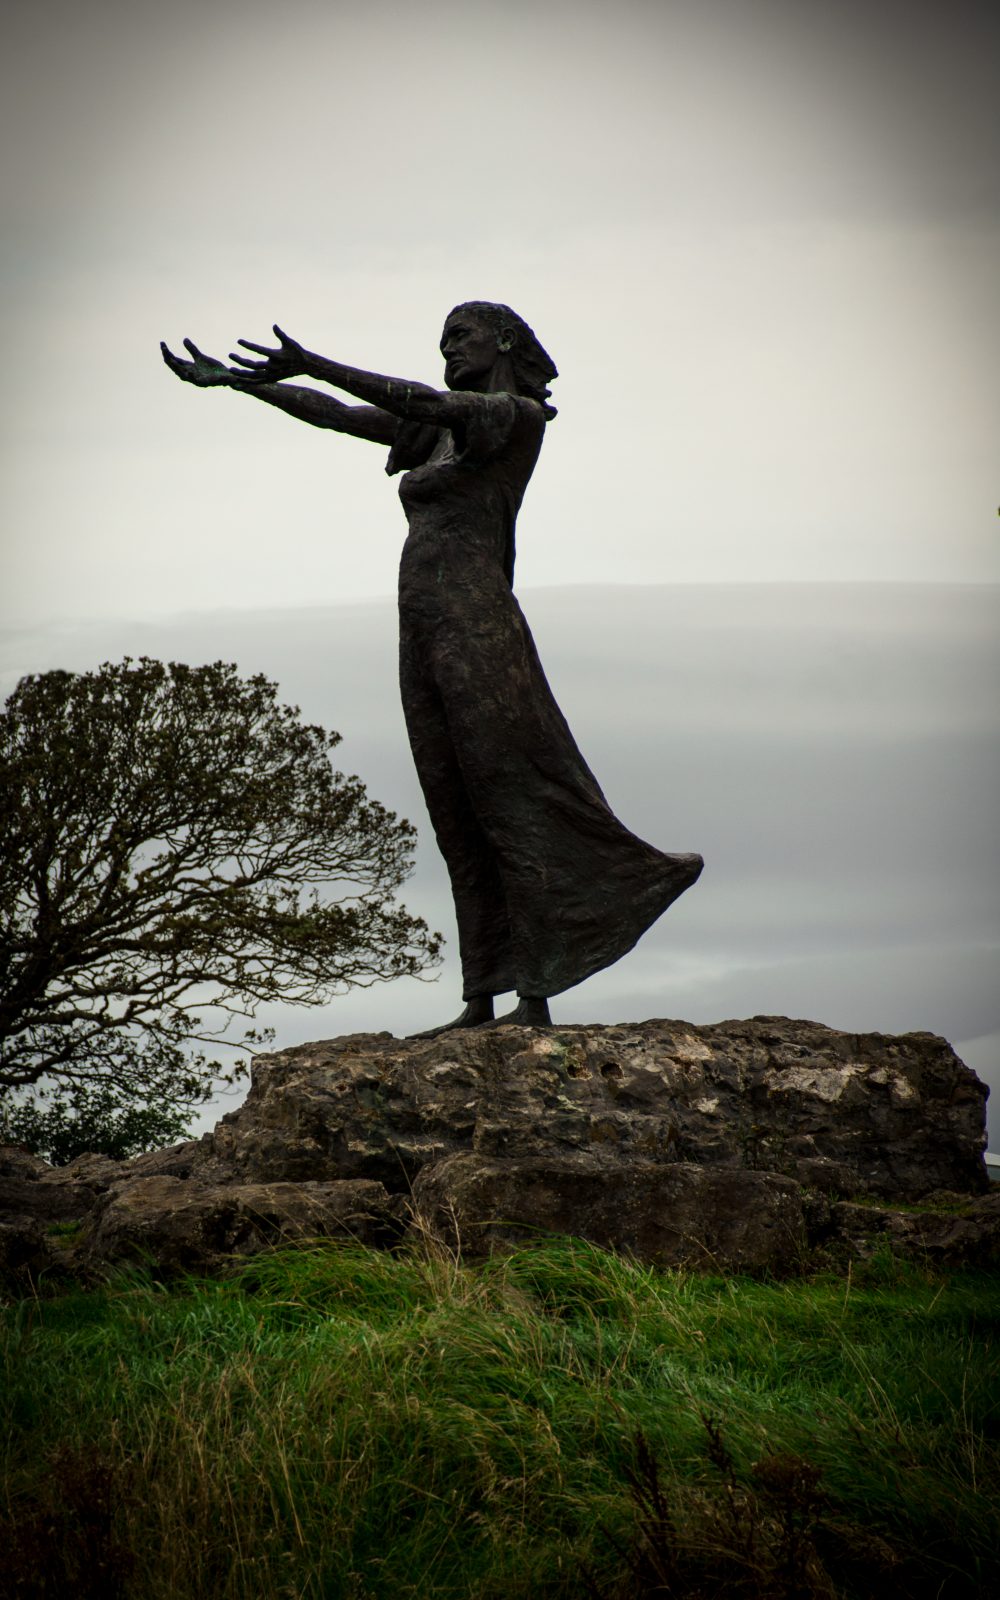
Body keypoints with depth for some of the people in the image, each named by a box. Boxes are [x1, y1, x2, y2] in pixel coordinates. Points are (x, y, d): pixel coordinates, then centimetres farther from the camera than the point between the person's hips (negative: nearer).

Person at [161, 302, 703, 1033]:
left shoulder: (518, 414, -2)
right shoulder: (442, 428, 21)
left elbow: (426, 403, -19)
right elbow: (337, 416, 24)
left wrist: (310, 363, -26)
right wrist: (235, 381, 21)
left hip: (478, 636, -8)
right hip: (425, 643, 8)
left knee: (512, 814, -9)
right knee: (463, 828, 6)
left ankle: (535, 1002, -9)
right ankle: (481, 1005, 6)